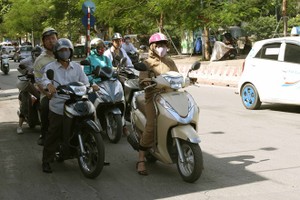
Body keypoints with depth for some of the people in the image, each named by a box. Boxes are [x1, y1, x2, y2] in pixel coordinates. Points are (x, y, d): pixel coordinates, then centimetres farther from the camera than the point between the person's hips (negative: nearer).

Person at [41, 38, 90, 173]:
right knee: (53, 135, -2)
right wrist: (49, 85, -34)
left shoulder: (76, 67, 14)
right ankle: (46, 161, 6)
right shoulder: (51, 67, 3)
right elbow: (45, 79, -12)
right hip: (58, 107, -3)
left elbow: (84, 81, 9)